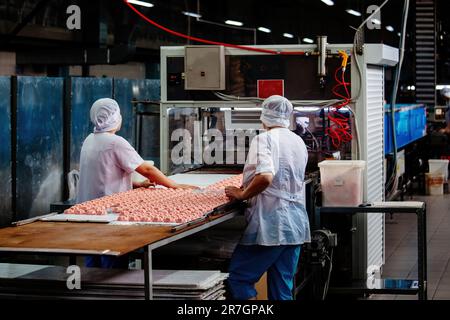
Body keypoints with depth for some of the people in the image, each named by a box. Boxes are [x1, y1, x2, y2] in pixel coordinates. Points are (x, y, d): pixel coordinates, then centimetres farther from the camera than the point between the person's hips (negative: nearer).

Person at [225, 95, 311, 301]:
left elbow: (265, 177, -26)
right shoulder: (299, 142, 13)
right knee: (283, 288, 10)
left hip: (270, 226, -7)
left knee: (238, 278, 1)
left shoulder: (264, 139, -10)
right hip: (296, 225, 8)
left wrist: (242, 195, -11)